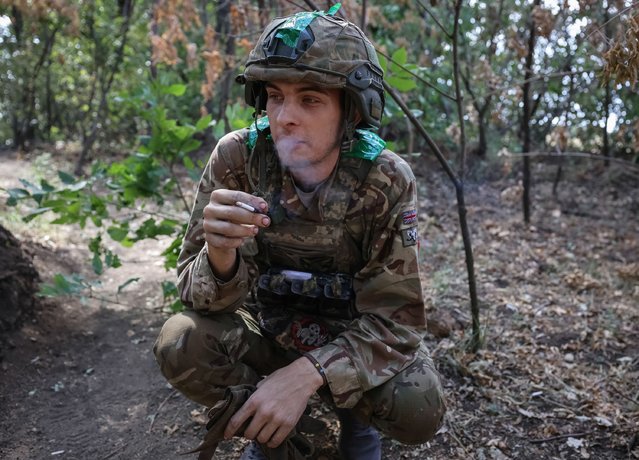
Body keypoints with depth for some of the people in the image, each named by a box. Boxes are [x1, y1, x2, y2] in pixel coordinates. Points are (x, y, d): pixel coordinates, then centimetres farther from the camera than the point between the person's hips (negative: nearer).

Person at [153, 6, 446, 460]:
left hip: (356, 333, -1)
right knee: (179, 344, -25)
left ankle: (357, 412, 10)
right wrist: (220, 256, -42)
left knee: (418, 410, -27)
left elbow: (393, 319, -21)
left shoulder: (388, 181, -22)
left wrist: (306, 375, -37)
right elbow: (205, 299, -17)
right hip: (270, 330, 1)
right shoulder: (236, 158, -19)